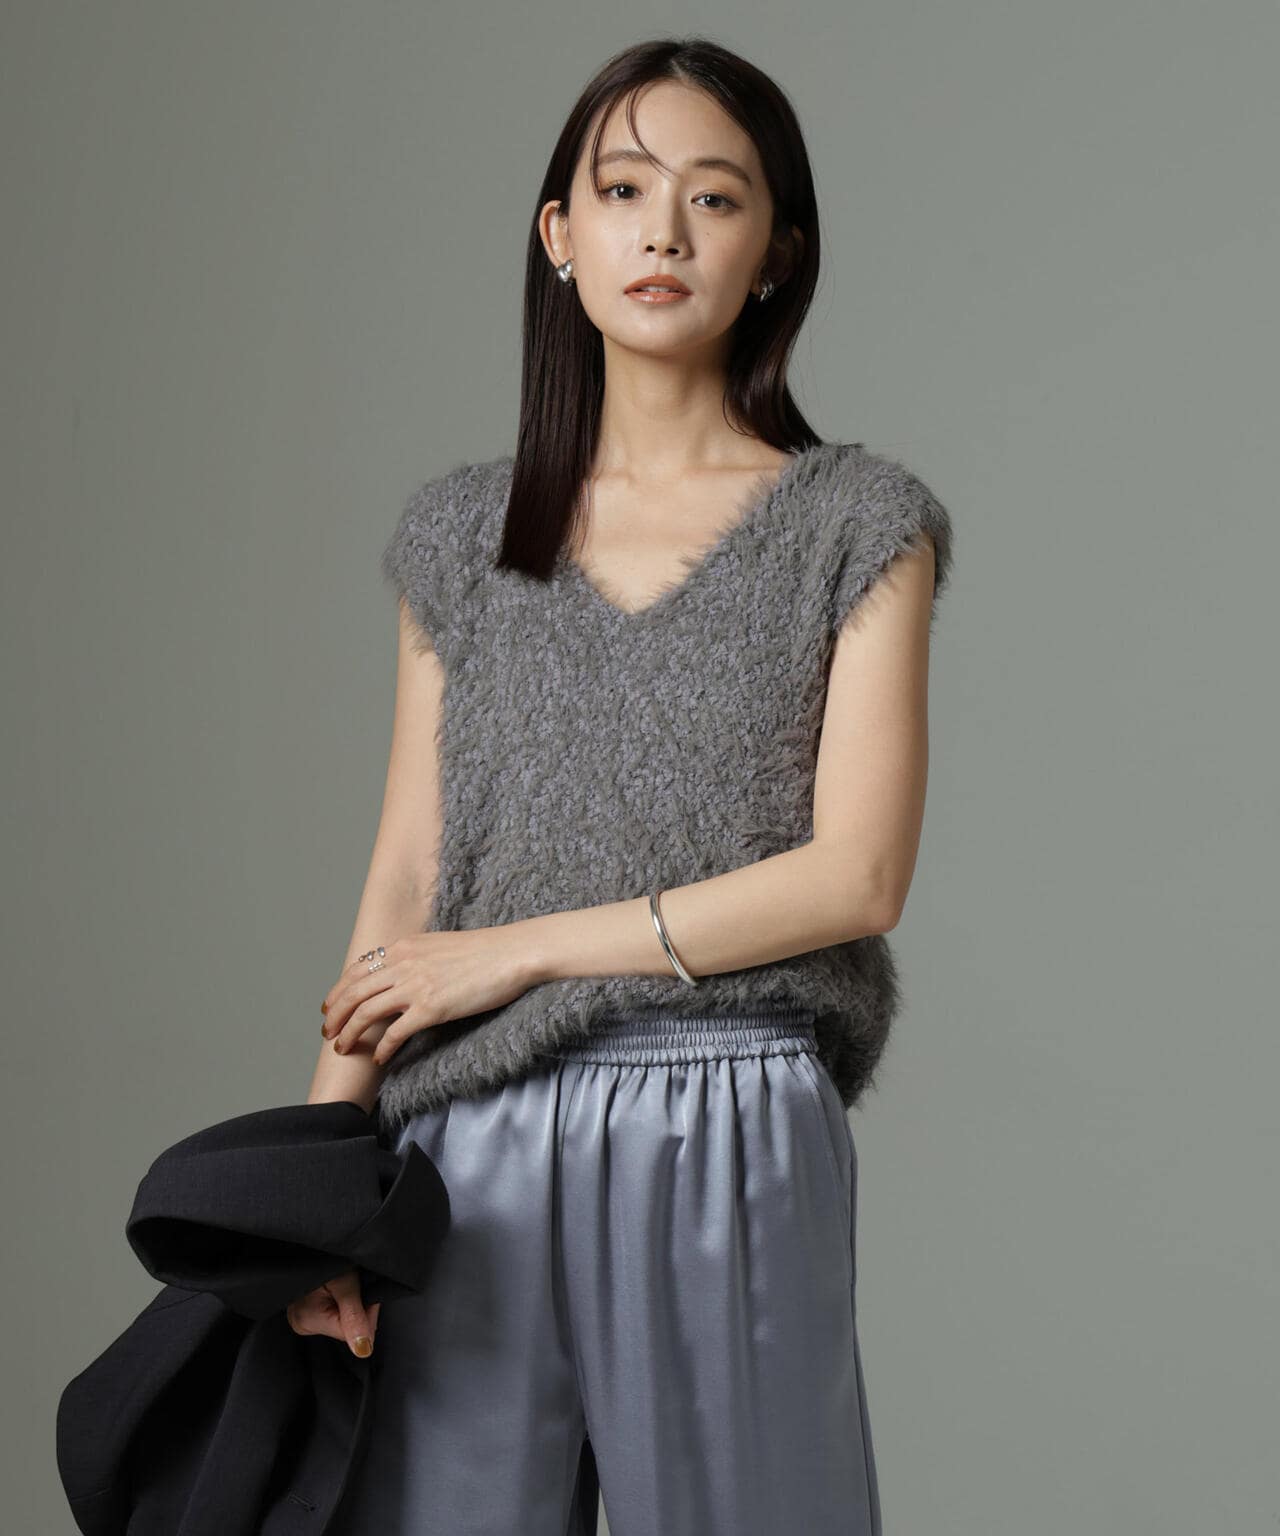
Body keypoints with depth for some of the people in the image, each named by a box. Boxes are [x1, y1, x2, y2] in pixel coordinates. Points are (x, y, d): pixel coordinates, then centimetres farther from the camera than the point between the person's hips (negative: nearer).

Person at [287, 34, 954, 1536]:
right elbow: (403, 880, 6)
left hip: (732, 1135, -2)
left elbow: (858, 876, -8)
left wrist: (518, 949, -8)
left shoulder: (855, 525, 1)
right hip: (472, 1146, 2)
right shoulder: (463, 534, 10)